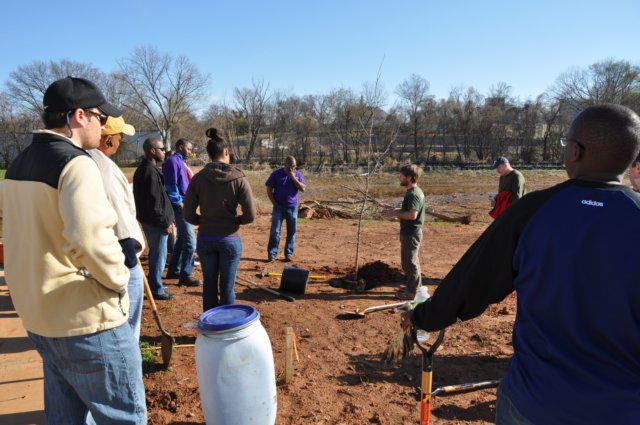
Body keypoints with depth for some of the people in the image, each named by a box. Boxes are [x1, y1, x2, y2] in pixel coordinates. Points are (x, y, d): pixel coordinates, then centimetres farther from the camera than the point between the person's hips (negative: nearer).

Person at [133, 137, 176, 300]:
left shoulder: (142, 169, 12)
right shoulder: (151, 172, -21)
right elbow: (154, 202, -24)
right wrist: (166, 223, -17)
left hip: (147, 219, 10)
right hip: (155, 222, -10)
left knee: (155, 253, 21)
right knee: (159, 255, 0)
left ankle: (154, 283, 35)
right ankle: (157, 290, 11)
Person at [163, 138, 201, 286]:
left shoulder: (180, 161, 16)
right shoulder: (173, 161, -13)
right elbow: (171, 185, -19)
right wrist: (179, 202, -15)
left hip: (184, 205, 10)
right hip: (180, 206, -10)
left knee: (182, 239, 17)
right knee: (190, 241, -8)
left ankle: (174, 271, 28)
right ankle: (185, 276, -2)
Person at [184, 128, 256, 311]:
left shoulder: (198, 178, -6)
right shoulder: (238, 179, -10)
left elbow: (189, 215, -5)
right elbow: (250, 215, -11)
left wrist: (205, 221, 12)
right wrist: (234, 221, 7)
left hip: (205, 240, 2)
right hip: (230, 240, -2)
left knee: (209, 285, 15)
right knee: (227, 288, 9)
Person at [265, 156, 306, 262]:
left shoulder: (298, 174, 5)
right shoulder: (276, 174, -1)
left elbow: (303, 188, -6)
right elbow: (269, 189, 0)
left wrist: (293, 177, -14)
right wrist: (274, 203, -6)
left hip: (293, 207, 2)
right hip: (278, 207, -2)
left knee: (291, 232, 5)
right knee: (275, 231, -3)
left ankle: (289, 254, 14)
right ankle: (272, 254, 2)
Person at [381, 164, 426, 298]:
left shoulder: (414, 194, -20)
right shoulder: (412, 192, 13)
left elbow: (412, 214, -28)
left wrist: (395, 213, -20)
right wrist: (395, 211, 8)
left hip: (411, 233, -11)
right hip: (409, 232, 11)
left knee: (409, 262, -2)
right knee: (412, 261, 19)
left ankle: (412, 292, 8)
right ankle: (417, 287, 31)